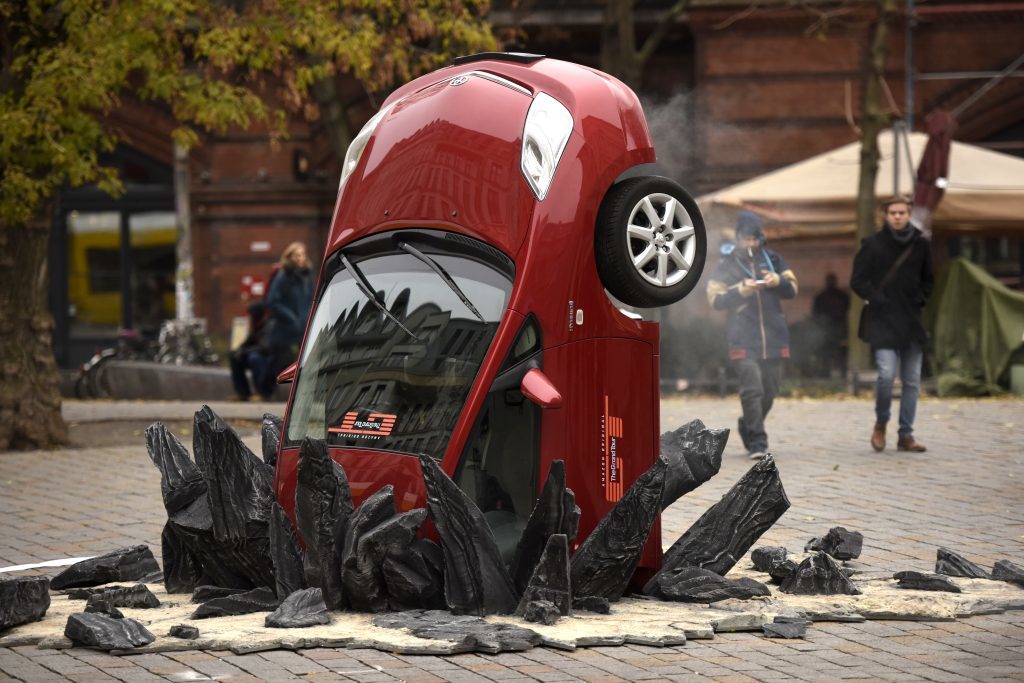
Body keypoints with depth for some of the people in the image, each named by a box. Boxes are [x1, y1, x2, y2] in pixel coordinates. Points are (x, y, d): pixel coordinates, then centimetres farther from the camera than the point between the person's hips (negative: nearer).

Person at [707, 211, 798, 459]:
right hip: (743, 340, -4)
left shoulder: (772, 259, 11)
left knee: (769, 392, 9)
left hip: (773, 337, 4)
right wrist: (741, 290, -15)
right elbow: (716, 299, -1)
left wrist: (777, 281, -11)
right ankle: (757, 442, -13)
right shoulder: (726, 264, 4)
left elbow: (792, 290, 10)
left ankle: (748, 427, 33)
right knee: (752, 388, -15)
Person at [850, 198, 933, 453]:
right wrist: (877, 300, -11)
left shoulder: (920, 245, 9)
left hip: (911, 321, 4)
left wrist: (921, 299, 6)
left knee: (912, 381, 3)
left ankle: (906, 435, 11)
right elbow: (857, 281, -1)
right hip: (882, 321, -4)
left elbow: (927, 279, 22)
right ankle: (880, 423, 6)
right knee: (886, 374, -17)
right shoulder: (873, 245, -2)